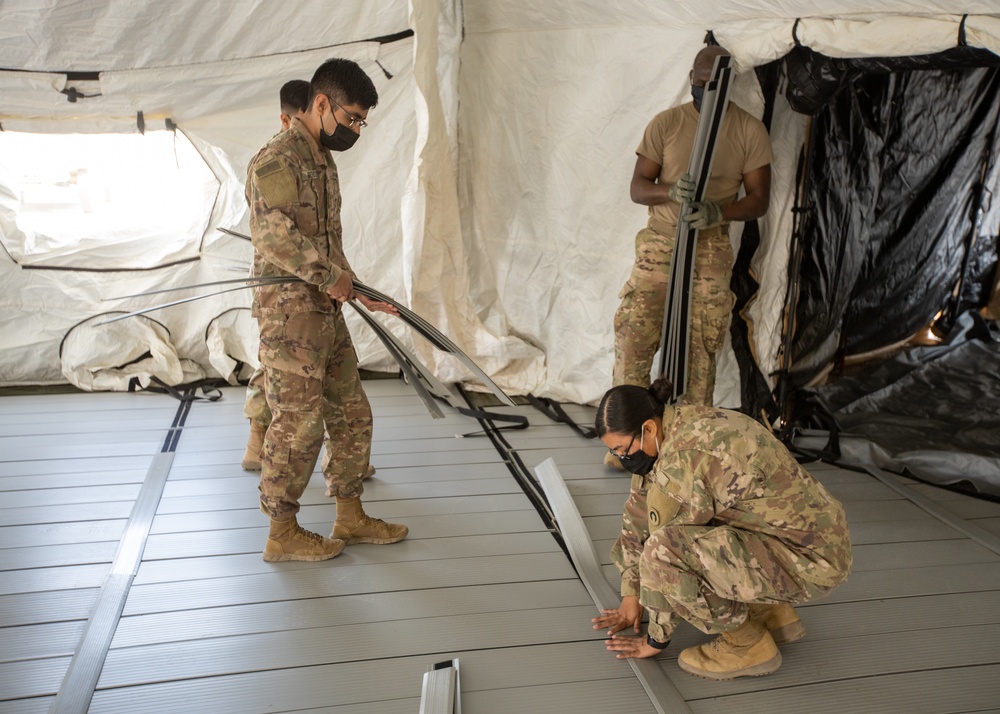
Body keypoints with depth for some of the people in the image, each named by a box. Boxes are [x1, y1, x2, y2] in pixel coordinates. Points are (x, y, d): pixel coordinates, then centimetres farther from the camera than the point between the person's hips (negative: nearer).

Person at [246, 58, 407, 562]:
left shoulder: (323, 161, 18)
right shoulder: (277, 160, -12)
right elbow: (274, 234, -25)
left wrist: (358, 290, 16)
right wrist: (331, 277, -19)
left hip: (326, 312, 10)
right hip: (289, 312, -9)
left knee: (352, 415, 13)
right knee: (298, 424, -2)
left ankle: (350, 518, 25)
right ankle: (282, 533, 13)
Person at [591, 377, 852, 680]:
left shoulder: (683, 459, -25)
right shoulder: (671, 426, 3)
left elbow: (663, 551, -15)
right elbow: (639, 510, 12)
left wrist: (655, 640, -3)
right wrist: (630, 594, 16)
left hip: (809, 561, -10)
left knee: (664, 550, -25)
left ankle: (748, 645, -3)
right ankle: (772, 615, 17)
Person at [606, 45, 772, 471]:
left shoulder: (750, 131, 2)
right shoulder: (666, 123, 2)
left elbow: (759, 200, 0)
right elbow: (637, 187, 0)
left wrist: (719, 211, -21)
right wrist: (671, 191, -23)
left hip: (710, 251, 0)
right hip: (658, 246, 0)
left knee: (701, 348, 1)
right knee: (632, 339, -6)